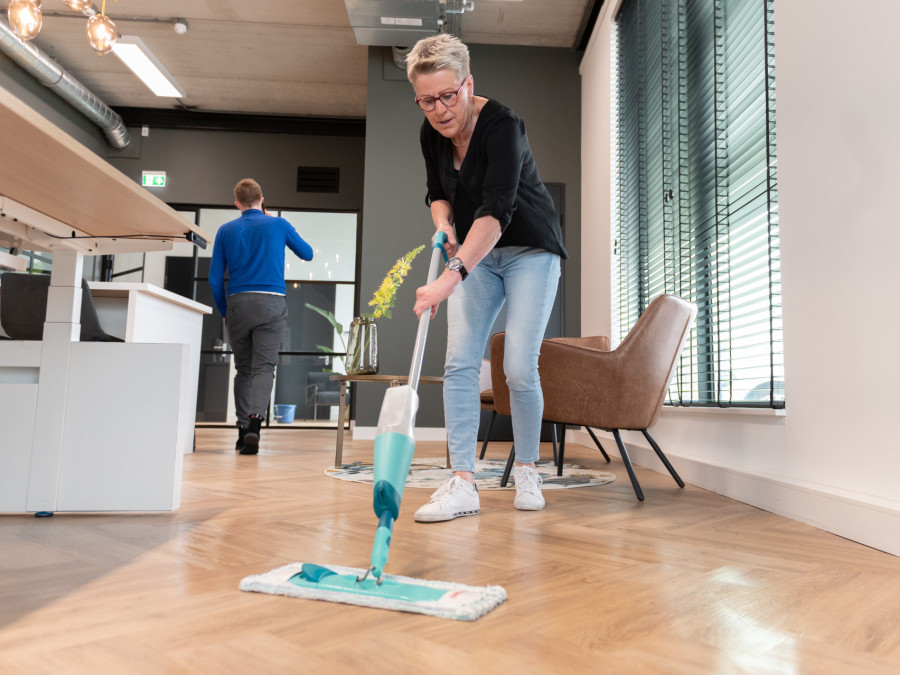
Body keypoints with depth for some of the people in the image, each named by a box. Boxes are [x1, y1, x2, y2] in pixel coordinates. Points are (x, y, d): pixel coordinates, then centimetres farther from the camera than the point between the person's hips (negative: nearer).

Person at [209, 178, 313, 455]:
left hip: (238, 304, 2)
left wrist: (224, 312, 16)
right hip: (271, 303, -2)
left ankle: (243, 430, 14)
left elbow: (215, 279, 5)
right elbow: (307, 254, 21)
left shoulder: (226, 230, 9)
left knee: (243, 369, 12)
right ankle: (254, 423, -25)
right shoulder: (278, 225, 6)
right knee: (264, 367, -7)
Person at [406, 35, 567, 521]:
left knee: (519, 368, -11)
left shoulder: (501, 126, -24)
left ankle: (526, 471, 12)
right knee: (459, 363, -8)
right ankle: (462, 484, -6)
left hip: (530, 250, -5)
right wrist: (444, 224, -10)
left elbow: (496, 210, -37)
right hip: (475, 254, 6)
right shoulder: (432, 134, -3)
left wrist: (450, 278, -48)